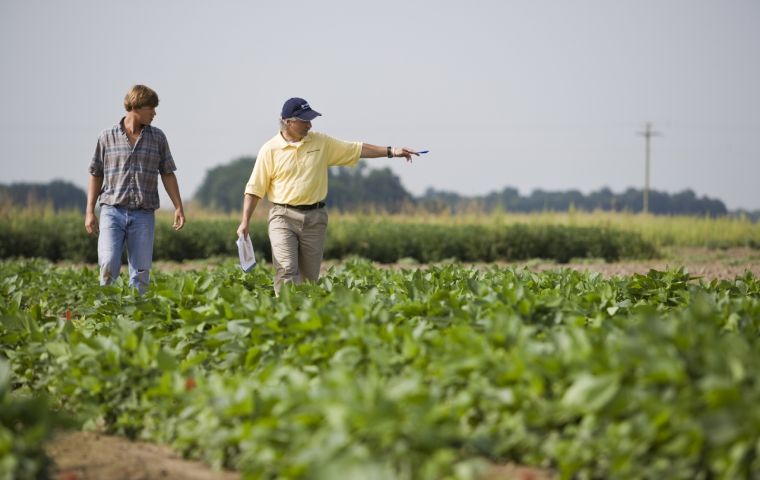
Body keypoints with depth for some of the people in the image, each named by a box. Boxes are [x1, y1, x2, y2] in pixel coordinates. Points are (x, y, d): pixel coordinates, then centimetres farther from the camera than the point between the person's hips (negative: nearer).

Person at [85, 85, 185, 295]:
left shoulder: (158, 138, 9)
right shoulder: (108, 137, 4)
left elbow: (167, 174, 12)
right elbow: (96, 175, 9)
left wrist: (178, 207, 4)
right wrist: (89, 211, 4)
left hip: (143, 214, 2)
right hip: (112, 211, -2)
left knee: (141, 271, 0)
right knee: (108, 265, -15)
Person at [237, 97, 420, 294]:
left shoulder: (321, 142, 7)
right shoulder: (270, 150, -2)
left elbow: (357, 149, 10)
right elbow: (254, 189, 1)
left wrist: (391, 151, 3)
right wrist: (245, 222, -5)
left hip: (315, 218, 3)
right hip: (283, 217, -3)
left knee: (310, 276, 5)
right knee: (287, 270, -17)